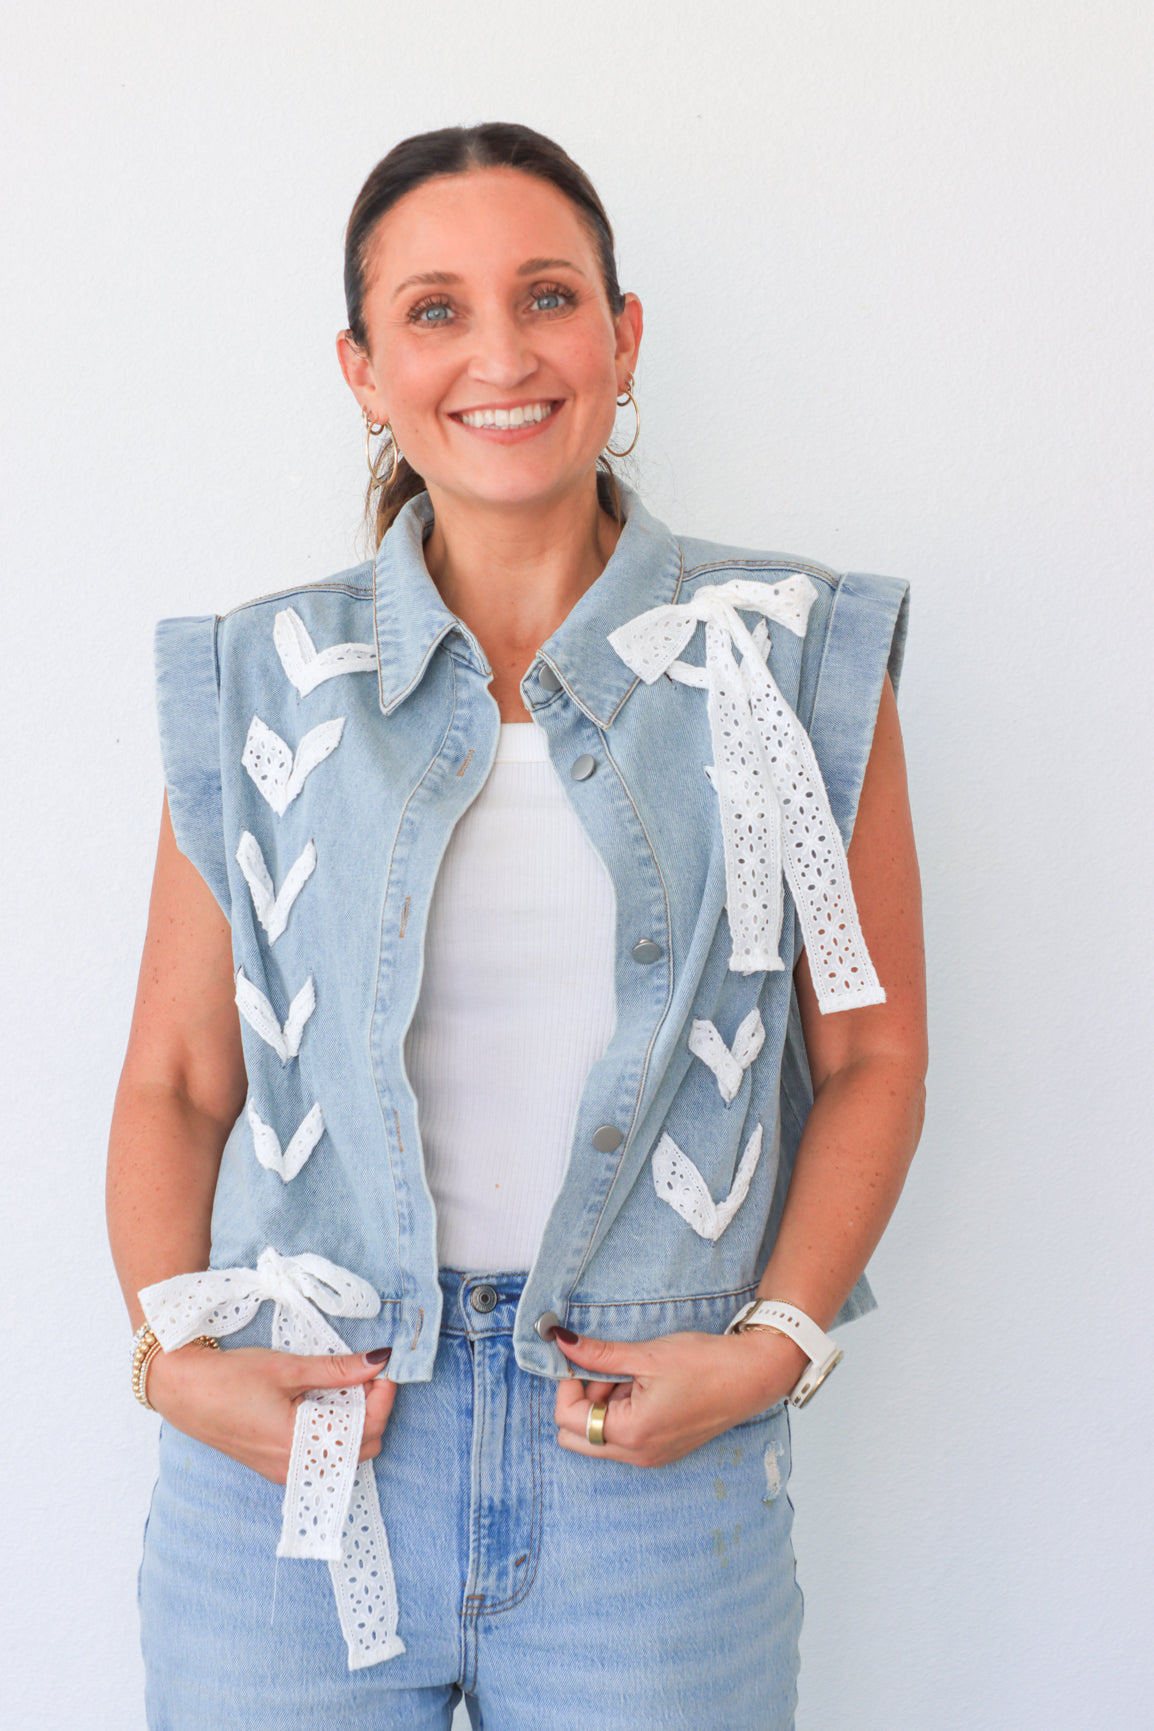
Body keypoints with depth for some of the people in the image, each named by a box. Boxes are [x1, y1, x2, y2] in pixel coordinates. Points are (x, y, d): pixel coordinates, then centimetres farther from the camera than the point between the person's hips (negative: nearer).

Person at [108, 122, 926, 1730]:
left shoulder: (795, 658, 1)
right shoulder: (265, 687, 3)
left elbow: (874, 1055, 3)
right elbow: (176, 1077, 6)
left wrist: (773, 1344, -8)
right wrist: (174, 1353, -8)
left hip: (659, 1474, 0)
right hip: (294, 1455, 1)